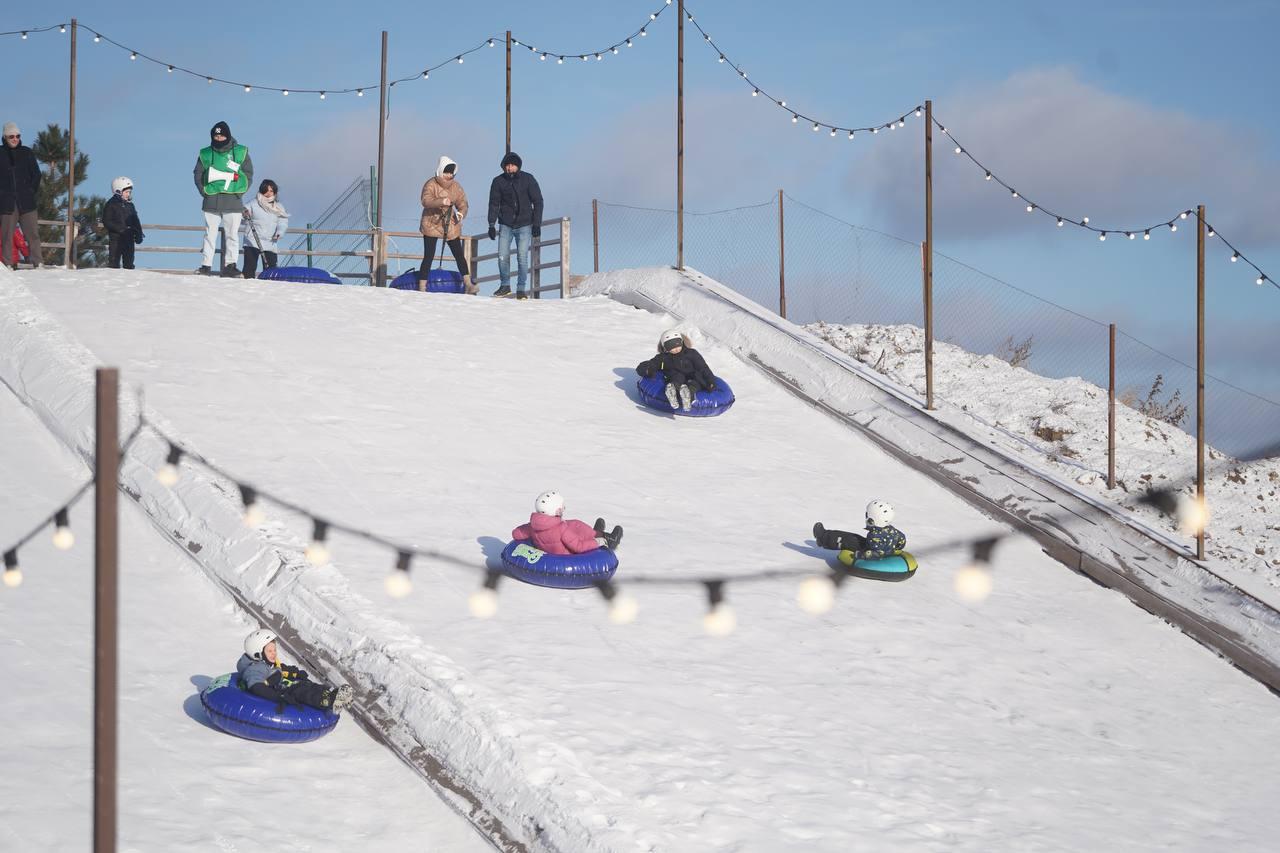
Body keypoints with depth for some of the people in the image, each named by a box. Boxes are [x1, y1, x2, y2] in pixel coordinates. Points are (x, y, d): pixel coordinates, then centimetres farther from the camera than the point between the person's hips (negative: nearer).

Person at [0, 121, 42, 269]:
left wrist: (31, 192, 4)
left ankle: (37, 263, -3)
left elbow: (37, 174, 12)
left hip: (27, 201, 1)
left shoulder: (27, 153, 8)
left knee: (33, 233, -4)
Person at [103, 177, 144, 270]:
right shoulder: (111, 205, -6)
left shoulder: (130, 205, 14)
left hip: (129, 239, 6)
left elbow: (136, 222, 17)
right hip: (115, 239, -6)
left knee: (129, 263, 9)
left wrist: (138, 234, 4)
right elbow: (107, 222, -14)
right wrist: (121, 229, -22)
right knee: (114, 263, -6)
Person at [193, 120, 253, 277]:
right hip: (211, 202, 1)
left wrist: (239, 192, -2)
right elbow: (198, 174, 13)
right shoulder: (205, 154, 7)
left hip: (233, 201, -1)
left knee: (232, 234, -1)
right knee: (210, 234, 0)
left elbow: (248, 173, 7)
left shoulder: (240, 152, 3)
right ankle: (206, 265, 1)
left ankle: (231, 265, 2)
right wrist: (204, 191, 1)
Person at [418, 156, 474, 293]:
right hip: (431, 224, -4)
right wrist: (441, 202, -44)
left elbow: (462, 203, 7)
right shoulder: (431, 184, -11)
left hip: (451, 225, 4)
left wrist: (461, 213, -16)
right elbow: (426, 201, -26)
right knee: (428, 257, -5)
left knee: (459, 255, 4)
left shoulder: (456, 186, 4)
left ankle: (468, 284, 8)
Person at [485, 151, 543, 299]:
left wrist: (537, 224, -4)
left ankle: (521, 288, 2)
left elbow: (537, 202, 2)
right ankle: (505, 285, 10)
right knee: (503, 256, -6)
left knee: (522, 257, -7)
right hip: (505, 225, 1)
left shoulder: (528, 179, -2)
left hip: (524, 225, -1)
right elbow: (494, 204, 6)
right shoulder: (498, 181, 1)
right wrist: (491, 224, -2)